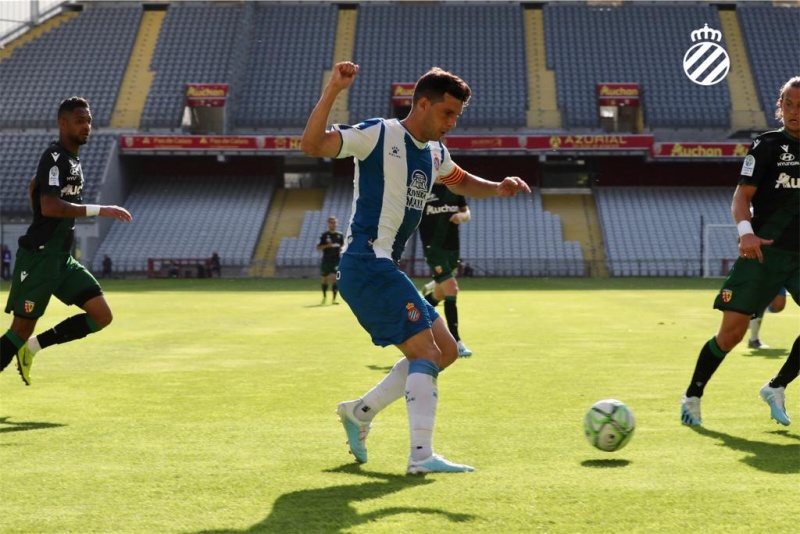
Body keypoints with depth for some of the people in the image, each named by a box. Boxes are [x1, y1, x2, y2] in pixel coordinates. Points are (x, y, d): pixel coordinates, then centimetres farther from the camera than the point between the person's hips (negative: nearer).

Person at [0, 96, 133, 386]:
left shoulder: (71, 158, 14)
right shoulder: (54, 157, -15)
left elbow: (33, 186, 31)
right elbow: (49, 207, -29)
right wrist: (99, 210, -29)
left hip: (62, 259, 9)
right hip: (38, 259, -9)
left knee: (101, 316, 0)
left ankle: (34, 346, 10)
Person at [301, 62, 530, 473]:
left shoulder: (435, 153, 15)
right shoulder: (379, 135, -11)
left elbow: (462, 183, 34)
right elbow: (311, 145, -21)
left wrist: (497, 188, 13)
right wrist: (332, 91, -31)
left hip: (384, 269, 10)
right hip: (365, 265, -10)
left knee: (446, 351, 11)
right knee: (426, 351, -14)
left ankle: (360, 411, 16)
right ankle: (421, 456, -16)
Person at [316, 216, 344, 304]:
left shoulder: (340, 235, 6)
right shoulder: (324, 235, 1)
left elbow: (343, 246, 14)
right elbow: (318, 247, 0)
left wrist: (341, 248, -9)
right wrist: (327, 245, -17)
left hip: (336, 260, 0)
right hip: (326, 260, 0)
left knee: (335, 278, -12)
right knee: (325, 279, 10)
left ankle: (334, 299, -10)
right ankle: (324, 296, 33)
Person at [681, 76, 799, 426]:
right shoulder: (767, 145, -2)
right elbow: (742, 195, -8)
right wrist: (746, 230, -26)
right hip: (764, 251, -4)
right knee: (731, 332, -6)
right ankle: (692, 397, 12)